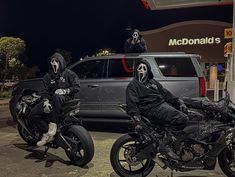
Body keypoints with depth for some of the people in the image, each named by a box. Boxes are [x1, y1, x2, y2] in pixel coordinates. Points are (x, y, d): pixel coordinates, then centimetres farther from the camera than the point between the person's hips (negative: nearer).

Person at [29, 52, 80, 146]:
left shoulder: (69, 73, 5)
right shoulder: (48, 76, 16)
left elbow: (76, 87, -2)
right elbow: (45, 90, 8)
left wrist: (64, 91, -17)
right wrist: (46, 101, -11)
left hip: (66, 98, -5)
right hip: (52, 100, 5)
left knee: (56, 97, -43)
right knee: (33, 114, -15)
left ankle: (53, 124, -32)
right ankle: (47, 133, -11)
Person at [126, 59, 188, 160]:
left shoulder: (153, 82, 27)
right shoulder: (133, 85, 3)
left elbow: (165, 93, 22)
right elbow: (131, 104, -9)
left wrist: (179, 102, 9)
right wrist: (137, 119, -25)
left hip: (164, 103, 9)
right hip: (153, 108, -9)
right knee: (182, 119, -24)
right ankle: (165, 145, -22)